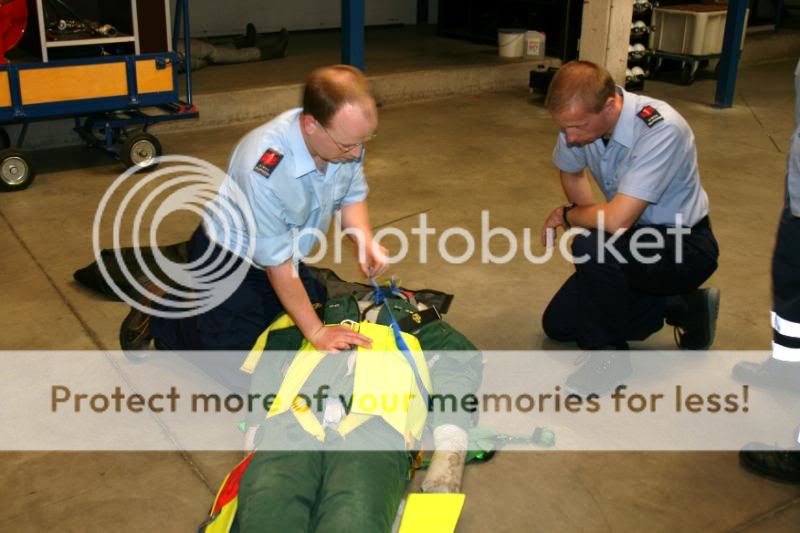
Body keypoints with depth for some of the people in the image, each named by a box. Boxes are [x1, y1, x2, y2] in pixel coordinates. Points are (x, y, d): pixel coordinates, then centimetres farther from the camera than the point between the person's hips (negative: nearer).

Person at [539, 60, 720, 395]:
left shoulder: (660, 129, -33)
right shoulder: (580, 118, -12)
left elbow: (616, 220, -37)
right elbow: (570, 172, 12)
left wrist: (566, 216, -18)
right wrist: (585, 218, 1)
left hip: (684, 247, -8)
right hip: (636, 238, 8)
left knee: (592, 246, -36)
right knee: (559, 325, 8)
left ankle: (609, 355, -11)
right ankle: (682, 308, 18)